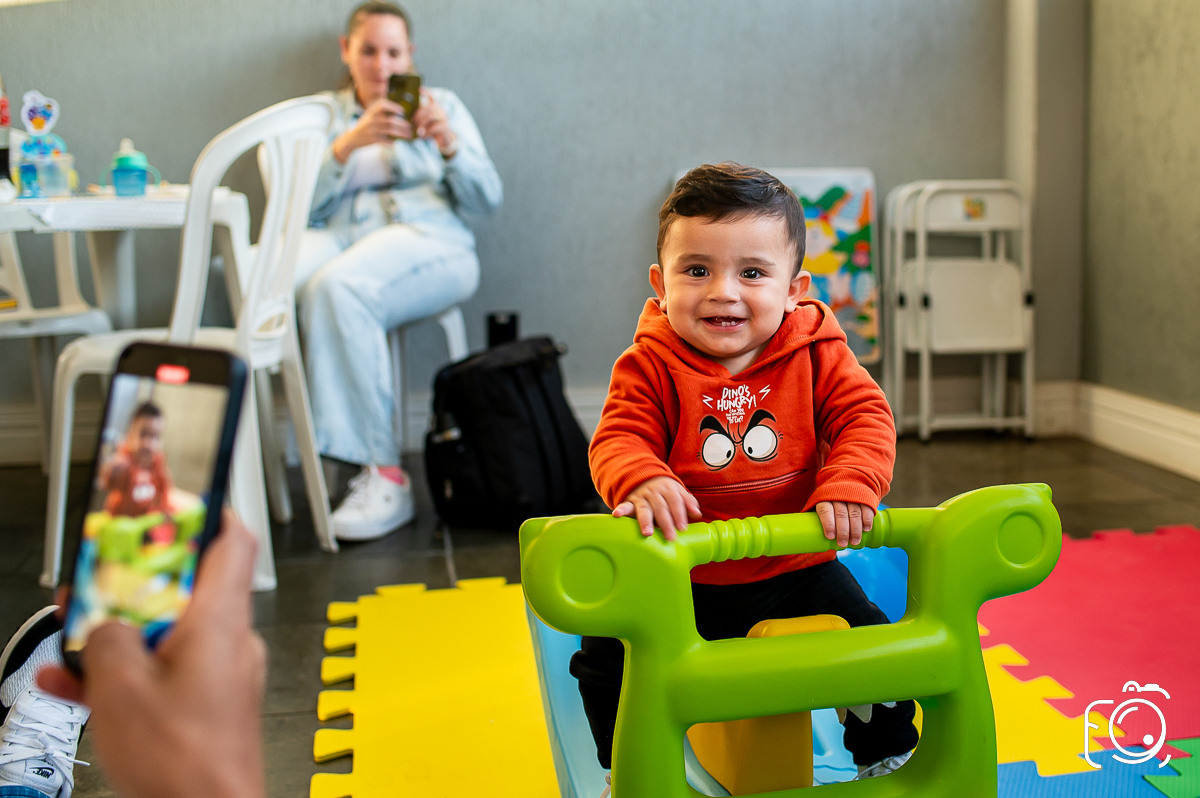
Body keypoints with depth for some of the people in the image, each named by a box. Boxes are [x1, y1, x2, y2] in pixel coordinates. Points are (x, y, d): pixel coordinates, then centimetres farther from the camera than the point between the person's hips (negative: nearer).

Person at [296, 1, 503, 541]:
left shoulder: (441, 105, 20)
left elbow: (488, 200, 9)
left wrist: (449, 146, -10)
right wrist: (349, 143, -9)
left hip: (427, 242, -2)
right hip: (339, 236, 2)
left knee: (338, 284, -38)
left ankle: (382, 474, -36)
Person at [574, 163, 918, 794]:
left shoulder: (817, 355, -6)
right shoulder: (650, 366, -10)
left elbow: (865, 417, -11)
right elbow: (619, 439, -18)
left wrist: (849, 485, -30)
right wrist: (641, 482, -41)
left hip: (797, 570, 1)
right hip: (683, 580, -1)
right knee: (607, 658, -12)